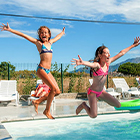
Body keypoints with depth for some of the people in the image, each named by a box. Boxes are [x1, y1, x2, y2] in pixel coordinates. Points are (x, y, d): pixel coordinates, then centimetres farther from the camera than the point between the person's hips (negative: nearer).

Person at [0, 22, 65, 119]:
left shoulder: (50, 42, 18)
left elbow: (58, 37, 38)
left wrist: (62, 32, 56)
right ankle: (47, 111, 0)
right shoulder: (38, 42, 3)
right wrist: (9, 30, -6)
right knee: (54, 88, -17)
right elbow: (24, 35, -2)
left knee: (57, 91, 0)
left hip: (48, 70, 7)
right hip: (41, 69, -7)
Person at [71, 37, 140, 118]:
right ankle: (84, 105, 13)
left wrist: (133, 45, 13)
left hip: (101, 92, 7)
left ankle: (101, 99, 27)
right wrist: (82, 62, -73)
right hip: (93, 92, -7)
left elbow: (122, 53, 4)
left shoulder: (108, 63, -3)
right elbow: (90, 64, -49)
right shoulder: (97, 65, -24)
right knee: (93, 115, -17)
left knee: (118, 105, 9)